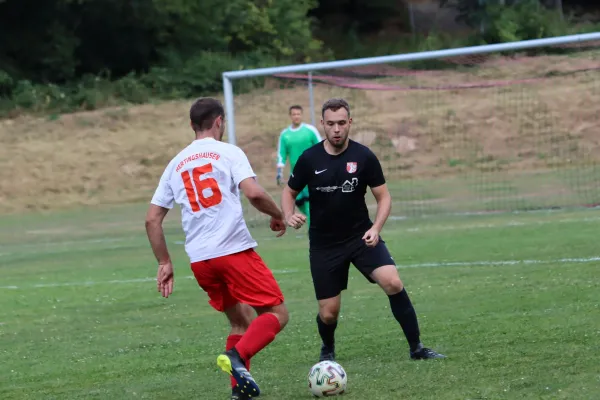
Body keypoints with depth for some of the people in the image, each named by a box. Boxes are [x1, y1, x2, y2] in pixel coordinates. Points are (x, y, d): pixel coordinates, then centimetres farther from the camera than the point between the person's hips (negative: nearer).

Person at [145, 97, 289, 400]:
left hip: (199, 260, 6)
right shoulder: (228, 152, 1)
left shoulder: (176, 164, 16)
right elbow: (253, 193, -14)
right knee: (276, 314, 0)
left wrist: (164, 264, 18)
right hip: (235, 250, -6)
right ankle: (237, 356, -24)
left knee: (242, 321, 21)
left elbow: (152, 219, 14)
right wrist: (278, 215, 4)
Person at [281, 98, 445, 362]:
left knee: (393, 283, -24)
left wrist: (375, 228, -18)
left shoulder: (363, 156, -8)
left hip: (361, 237, 0)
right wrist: (289, 216, -13)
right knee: (328, 313, 1)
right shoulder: (309, 159, -6)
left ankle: (416, 348, -11)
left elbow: (383, 196, -1)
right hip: (324, 244, 0)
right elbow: (289, 192, 8)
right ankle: (328, 349, 37)